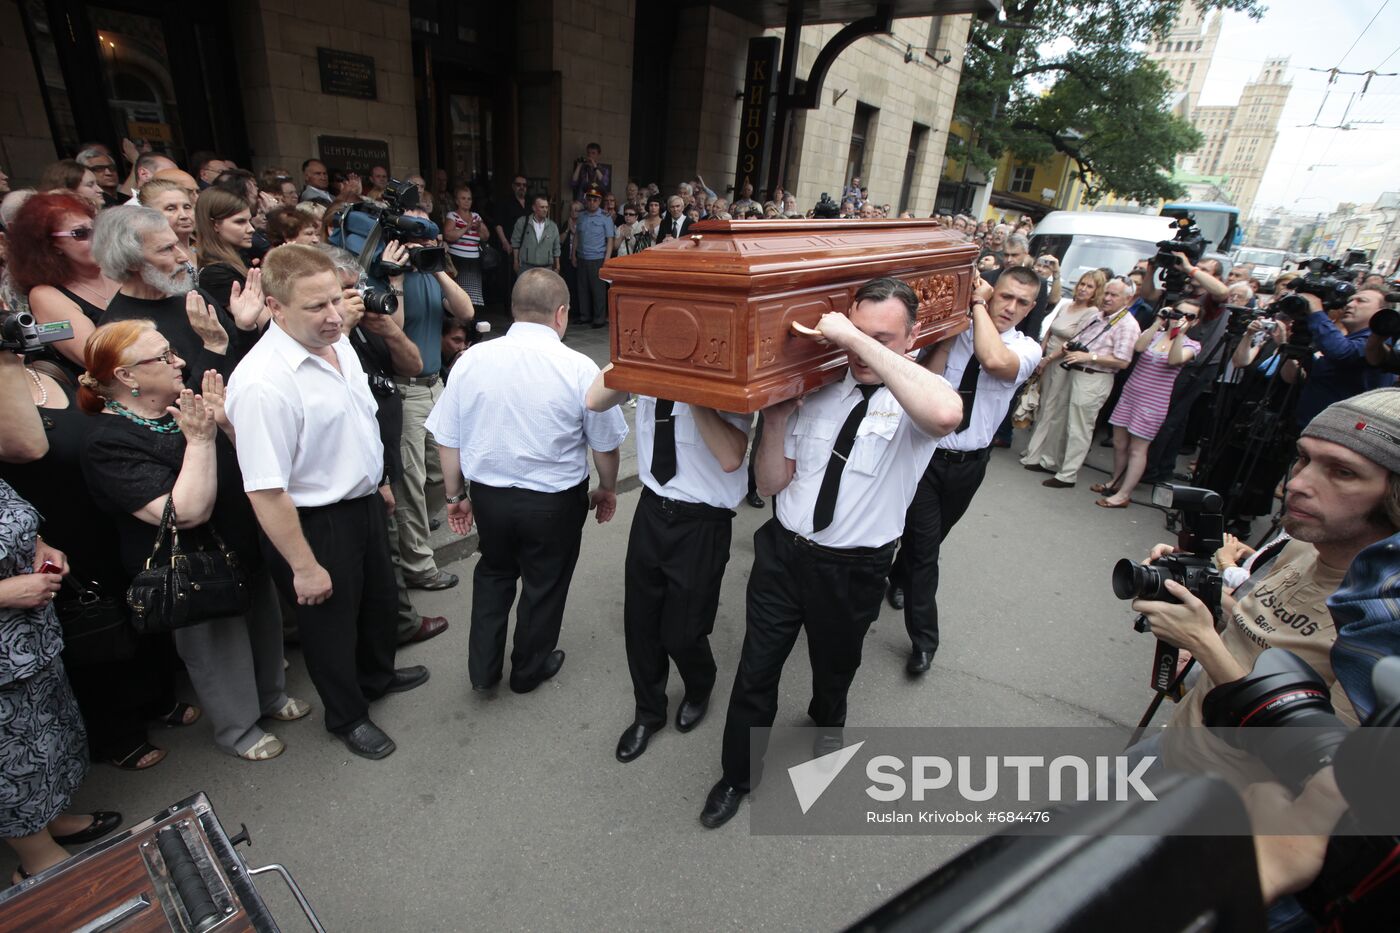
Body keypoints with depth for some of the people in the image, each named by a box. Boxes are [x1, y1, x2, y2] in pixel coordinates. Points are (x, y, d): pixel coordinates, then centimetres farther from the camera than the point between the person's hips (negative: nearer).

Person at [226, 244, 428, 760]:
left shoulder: (338, 343, -4)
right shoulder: (262, 383, -31)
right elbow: (266, 491, -28)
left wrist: (376, 480, 18)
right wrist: (304, 567, -21)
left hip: (363, 501, 8)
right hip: (315, 524, -8)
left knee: (378, 597, 27)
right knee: (332, 621, 15)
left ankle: (377, 674, 56)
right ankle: (347, 717, 42)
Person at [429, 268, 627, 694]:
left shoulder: (471, 360, -8)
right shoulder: (580, 368, -16)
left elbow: (447, 440, -1)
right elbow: (605, 446, -6)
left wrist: (456, 495, 13)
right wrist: (607, 489, 12)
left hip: (488, 494, 3)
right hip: (555, 501, -2)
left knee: (493, 572, 28)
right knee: (544, 584, 19)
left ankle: (483, 668, 36)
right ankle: (530, 669, 41)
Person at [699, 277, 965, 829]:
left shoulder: (912, 402, -14)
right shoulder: (820, 393, -1)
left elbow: (946, 414, -43)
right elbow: (771, 485, 2)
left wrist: (861, 341, -37)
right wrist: (777, 421, -15)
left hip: (852, 571, -2)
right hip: (783, 551, 3)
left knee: (834, 667, 25)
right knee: (755, 671, 12)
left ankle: (827, 723, 61)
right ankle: (736, 776, 38)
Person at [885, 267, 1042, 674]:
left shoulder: (1027, 348, -4)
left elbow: (995, 361, -29)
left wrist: (978, 306, -18)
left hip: (968, 464, 2)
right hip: (927, 454, -2)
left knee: (928, 538, 21)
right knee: (925, 544, -2)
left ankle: (899, 578, 51)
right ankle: (923, 640, 12)